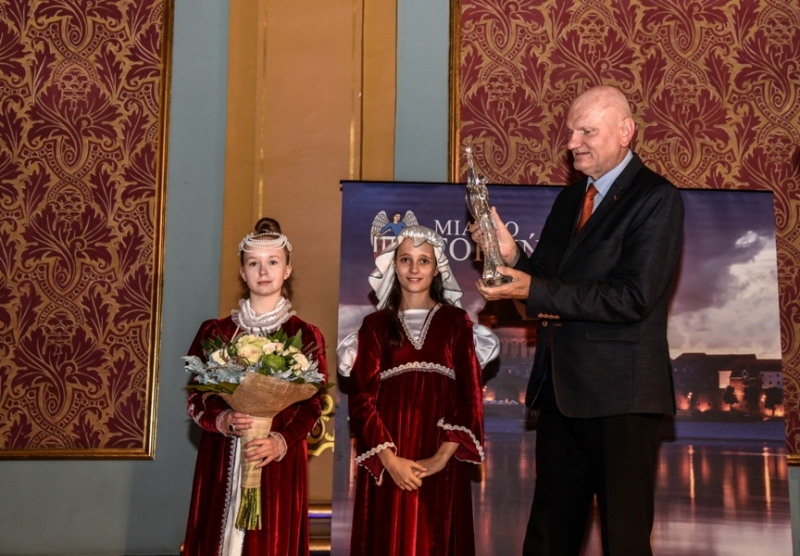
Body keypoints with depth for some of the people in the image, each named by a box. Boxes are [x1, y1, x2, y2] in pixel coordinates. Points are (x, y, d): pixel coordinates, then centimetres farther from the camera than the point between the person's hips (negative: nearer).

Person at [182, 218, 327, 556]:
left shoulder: (306, 336, 2)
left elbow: (312, 407, -1)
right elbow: (195, 399, 5)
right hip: (222, 462, 2)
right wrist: (223, 421, -16)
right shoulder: (215, 332, 6)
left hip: (279, 463, -1)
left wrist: (281, 442, -18)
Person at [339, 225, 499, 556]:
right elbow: (362, 398, -1)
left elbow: (470, 396, -1)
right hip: (386, 464, 0)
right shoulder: (375, 325, 5)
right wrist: (389, 458, -12)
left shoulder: (456, 323, 4)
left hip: (441, 463, 0)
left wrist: (442, 457, -12)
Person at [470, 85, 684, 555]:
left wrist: (535, 290, -19)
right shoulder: (570, 199, 16)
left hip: (619, 393, -7)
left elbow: (633, 298, -19)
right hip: (561, 390, 7)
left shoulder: (657, 199, -8)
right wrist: (512, 257, -5)